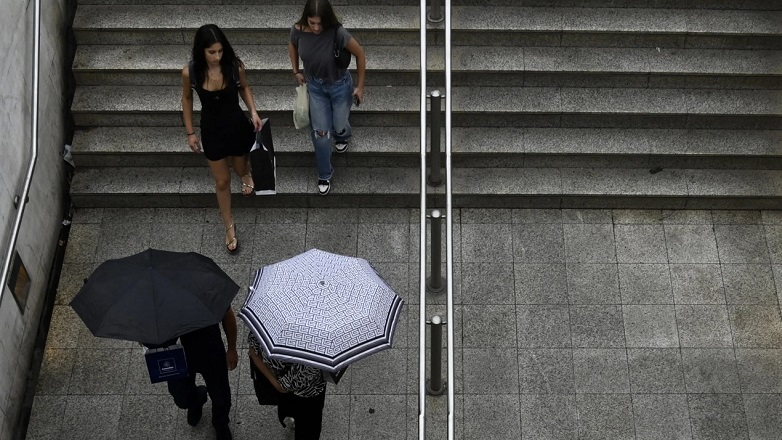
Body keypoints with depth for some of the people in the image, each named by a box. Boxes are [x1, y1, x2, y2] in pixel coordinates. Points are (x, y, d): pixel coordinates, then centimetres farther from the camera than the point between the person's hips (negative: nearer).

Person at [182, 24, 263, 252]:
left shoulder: (235, 66, -22)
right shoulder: (190, 72, -22)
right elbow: (187, 99, -3)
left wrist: (253, 112, -13)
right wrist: (190, 132, 0)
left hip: (237, 125, 0)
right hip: (212, 130, 0)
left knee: (240, 168, 26)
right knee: (222, 181, 13)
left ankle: (246, 174, 68)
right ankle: (229, 227, 35)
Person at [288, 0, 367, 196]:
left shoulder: (337, 32, -34)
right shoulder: (298, 30, -23)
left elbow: (360, 55, -19)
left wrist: (360, 87, -12)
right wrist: (296, 71, 6)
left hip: (340, 86, -2)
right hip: (315, 86, 2)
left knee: (338, 127, 19)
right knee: (320, 132, 6)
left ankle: (344, 136, 60)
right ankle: (324, 175, 28)